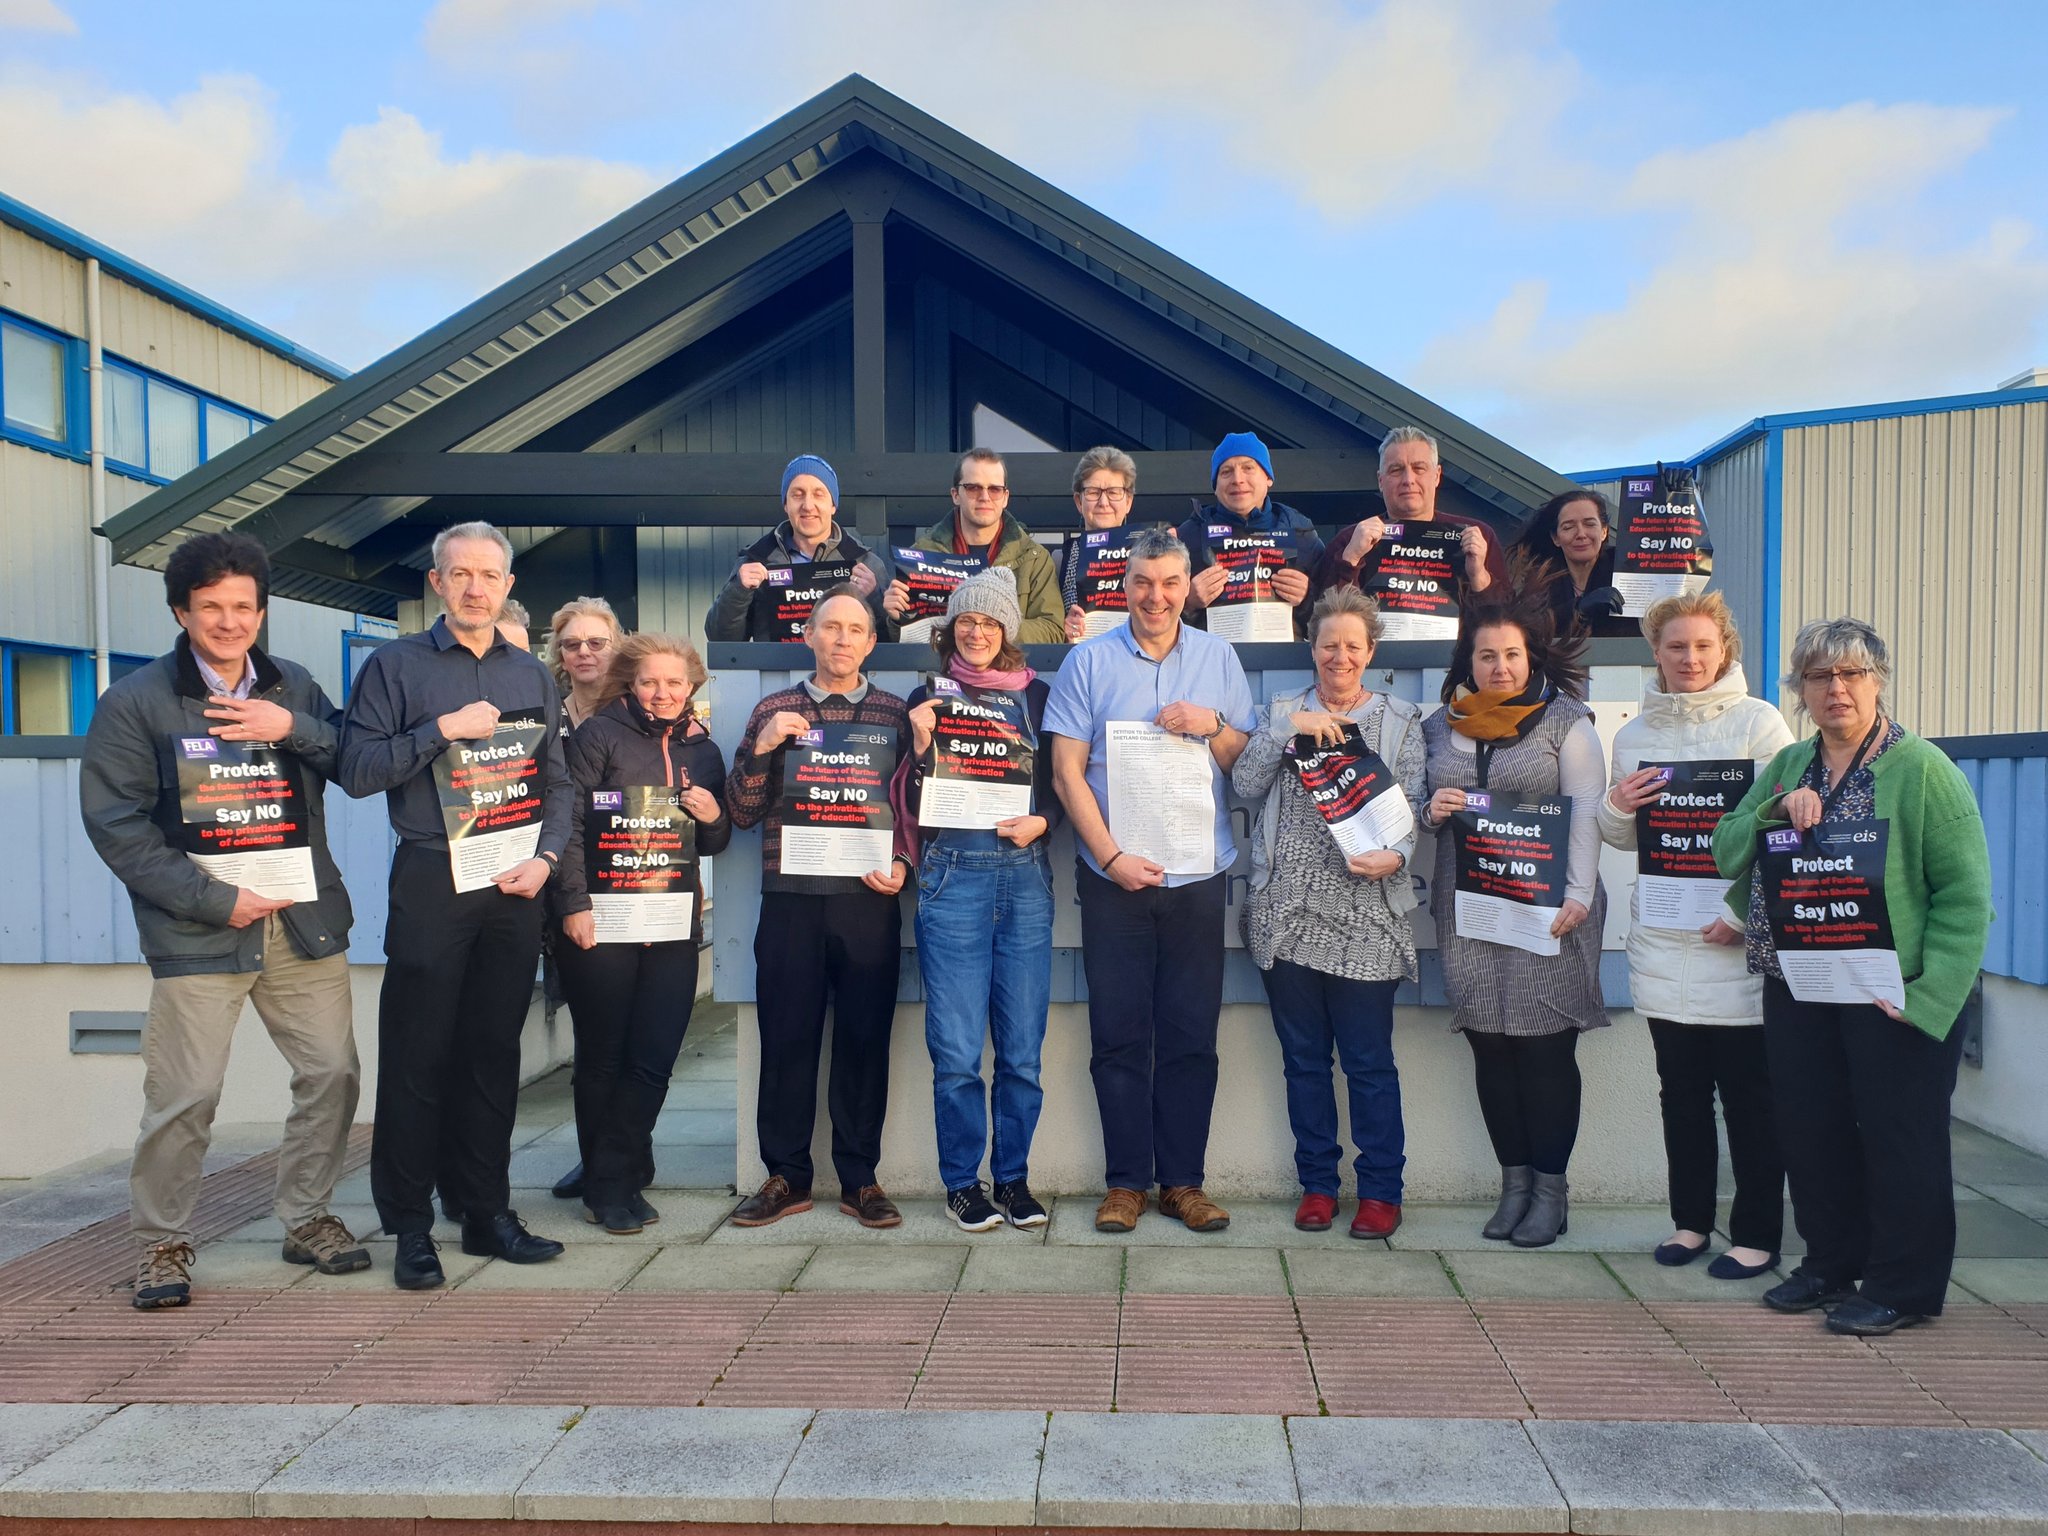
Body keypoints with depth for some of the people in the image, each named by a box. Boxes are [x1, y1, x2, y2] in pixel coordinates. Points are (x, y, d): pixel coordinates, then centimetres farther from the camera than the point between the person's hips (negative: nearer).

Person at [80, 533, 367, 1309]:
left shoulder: (293, 687, 11)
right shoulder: (134, 701, 0)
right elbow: (115, 823, -6)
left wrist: (295, 727, -15)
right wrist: (215, 898, -13)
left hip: (305, 919, 4)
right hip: (201, 929, -4)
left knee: (332, 1074, 6)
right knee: (184, 1095, -2)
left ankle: (306, 1217, 25)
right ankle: (161, 1241, 18)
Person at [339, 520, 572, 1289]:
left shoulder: (531, 674, 13)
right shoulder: (395, 665, 2)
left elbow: (558, 782, 12)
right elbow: (356, 770, -6)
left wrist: (545, 857, -2)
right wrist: (441, 731, -14)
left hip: (515, 887, 4)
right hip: (430, 884, -3)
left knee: (494, 1053, 9)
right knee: (418, 1057, 0)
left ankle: (487, 1211, 19)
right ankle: (410, 1226, 10)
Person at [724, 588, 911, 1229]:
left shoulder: (895, 712, 8)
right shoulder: (774, 711, 10)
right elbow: (742, 812, 7)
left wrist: (902, 863, -8)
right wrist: (761, 748, -7)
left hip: (869, 903, 0)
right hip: (790, 901, 1)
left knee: (865, 1039, 4)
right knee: (786, 1038, 4)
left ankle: (860, 1178, 17)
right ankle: (786, 1176, 18)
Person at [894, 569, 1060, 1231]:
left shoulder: (1037, 696, 11)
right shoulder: (927, 699, 8)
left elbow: (1061, 784, 13)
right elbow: (912, 806, 6)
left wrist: (1040, 821, -6)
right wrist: (921, 746, -9)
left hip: (1025, 873, 1)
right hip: (953, 874, -1)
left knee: (1022, 1046, 5)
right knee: (956, 1048, -1)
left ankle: (1013, 1177, 19)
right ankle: (962, 1182, 14)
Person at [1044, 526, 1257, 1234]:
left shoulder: (1219, 657, 8)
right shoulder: (1089, 661, 1)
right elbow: (1068, 773, -2)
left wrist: (1213, 725, -10)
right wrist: (1112, 857, -10)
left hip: (1199, 876, 2)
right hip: (1114, 877, -1)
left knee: (1192, 1036, 6)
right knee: (1119, 1035, 3)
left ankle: (1182, 1180, 17)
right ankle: (1126, 1181, 15)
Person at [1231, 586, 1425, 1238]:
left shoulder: (1400, 720, 7)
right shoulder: (1283, 711, 11)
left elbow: (1413, 807, 2)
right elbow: (1246, 784, 0)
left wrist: (1396, 855, -17)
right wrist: (1290, 727, -11)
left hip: (1363, 917, -2)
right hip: (1287, 914, 2)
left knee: (1369, 1061, 2)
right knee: (1304, 1057, 10)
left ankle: (1381, 1190, 15)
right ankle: (1317, 1182, 23)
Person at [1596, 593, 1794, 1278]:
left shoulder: (1758, 722, -3)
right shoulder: (1634, 734, 11)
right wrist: (1616, 807, -5)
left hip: (1740, 943, -4)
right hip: (1662, 941, 4)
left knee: (1750, 1092, 3)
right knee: (1681, 1090, 12)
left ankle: (1756, 1234, 15)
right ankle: (1690, 1219, 25)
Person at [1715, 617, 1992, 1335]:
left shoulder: (1923, 768, -8)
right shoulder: (1788, 766, 10)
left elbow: (1965, 892, -11)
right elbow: (1726, 851, 4)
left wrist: (1925, 993, -18)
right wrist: (1777, 809, -14)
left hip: (1890, 994, -5)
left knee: (1899, 1136, 5)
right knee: (1811, 1129, 13)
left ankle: (1903, 1287, 21)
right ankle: (1831, 1262, 32)